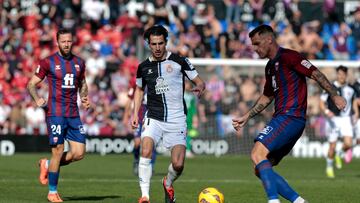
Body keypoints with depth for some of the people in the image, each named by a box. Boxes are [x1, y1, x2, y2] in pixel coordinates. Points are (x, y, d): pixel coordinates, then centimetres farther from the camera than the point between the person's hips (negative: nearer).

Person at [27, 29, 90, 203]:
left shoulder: (79, 62, 11)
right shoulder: (48, 62, -3)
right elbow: (31, 84, 0)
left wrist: (84, 97, 6)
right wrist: (37, 99, -18)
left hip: (73, 114, 5)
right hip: (55, 113, -5)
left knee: (79, 153, -2)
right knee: (58, 152, -7)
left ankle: (47, 165, 23)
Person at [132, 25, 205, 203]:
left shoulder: (179, 61, -3)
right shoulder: (144, 67, 6)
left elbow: (199, 81, 2)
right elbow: (139, 89, 24)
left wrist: (199, 87, -23)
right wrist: (135, 113, 14)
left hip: (176, 120, -1)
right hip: (153, 119, 1)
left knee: (178, 164, -6)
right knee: (146, 151, -25)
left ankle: (168, 183, 29)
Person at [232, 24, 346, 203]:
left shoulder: (287, 57, -7)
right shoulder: (270, 66, 21)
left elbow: (315, 73, -12)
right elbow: (267, 97, 32)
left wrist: (334, 96, -19)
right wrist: (245, 118, 28)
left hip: (290, 117, -10)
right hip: (282, 117, 10)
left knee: (257, 154, -23)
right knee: (261, 170, 6)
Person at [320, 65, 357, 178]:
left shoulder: (350, 89, 7)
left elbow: (354, 101, 24)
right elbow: (321, 103, -5)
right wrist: (326, 111, -24)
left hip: (346, 119, 2)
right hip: (333, 119, -2)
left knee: (348, 144, -14)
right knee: (332, 146, -1)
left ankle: (340, 155, 20)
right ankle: (329, 167, 21)